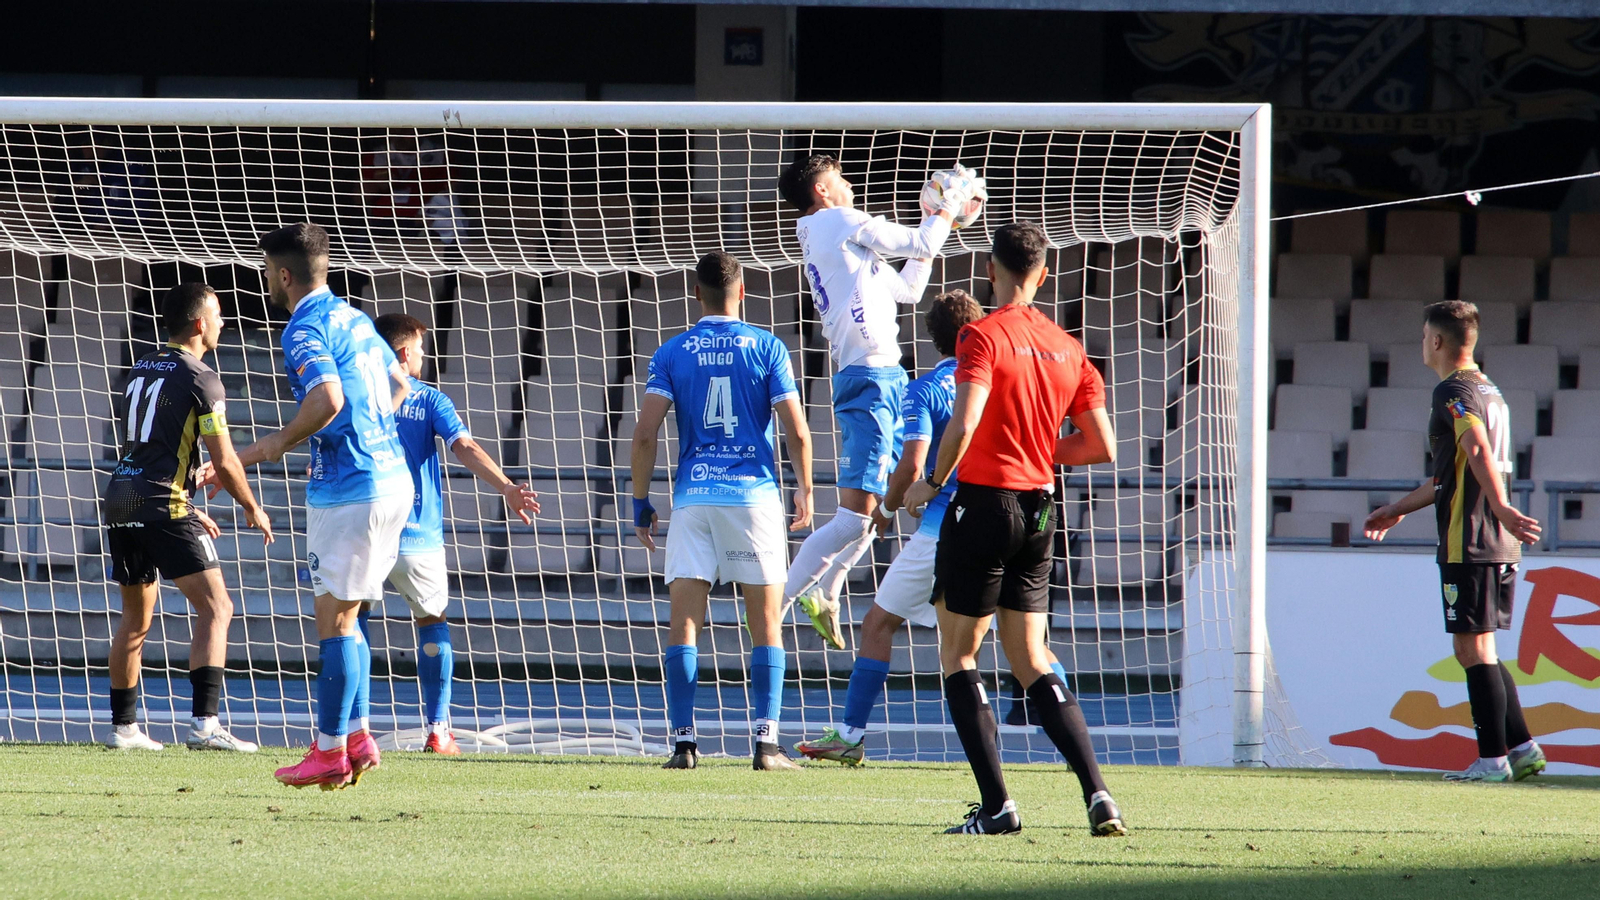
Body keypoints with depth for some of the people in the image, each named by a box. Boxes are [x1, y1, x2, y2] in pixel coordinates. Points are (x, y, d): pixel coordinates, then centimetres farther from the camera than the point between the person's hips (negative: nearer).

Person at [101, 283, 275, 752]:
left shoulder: (142, 370, 19)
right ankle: (204, 723, -22)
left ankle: (122, 726, 22)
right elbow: (223, 461, -7)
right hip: (163, 504, -8)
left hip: (121, 501, 8)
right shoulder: (199, 379, -6)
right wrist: (253, 509, 10)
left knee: (135, 618, 19)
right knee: (215, 608, -8)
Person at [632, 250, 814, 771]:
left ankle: (683, 742, -5)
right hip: (754, 494, -1)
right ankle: (766, 742, -2)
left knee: (684, 624, 2)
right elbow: (797, 431, -2)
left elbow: (645, 434, -2)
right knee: (766, 625, 4)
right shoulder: (766, 348, 1)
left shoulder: (672, 353, 5)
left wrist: (641, 502, 6)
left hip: (693, 498, 1)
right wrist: (804, 492, 11)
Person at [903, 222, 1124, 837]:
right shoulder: (1067, 349, 7)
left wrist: (931, 483, -9)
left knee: (958, 655, 6)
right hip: (1039, 513, 6)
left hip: (985, 504, -6)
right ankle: (1097, 793, -3)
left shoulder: (984, 336, -11)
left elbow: (964, 423, -24)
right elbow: (1102, 446, 6)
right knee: (1030, 661, 12)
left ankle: (996, 805, -3)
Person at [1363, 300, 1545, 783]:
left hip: (1469, 542, -9)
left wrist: (1500, 508, -39)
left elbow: (1478, 451, -27)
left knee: (1473, 648, -5)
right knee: (1479, 651, 15)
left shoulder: (1453, 391, -9)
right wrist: (1398, 509, 37)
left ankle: (1493, 759, -5)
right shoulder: (1489, 391, 21)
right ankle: (1522, 748, 12)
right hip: (1500, 546, 9)